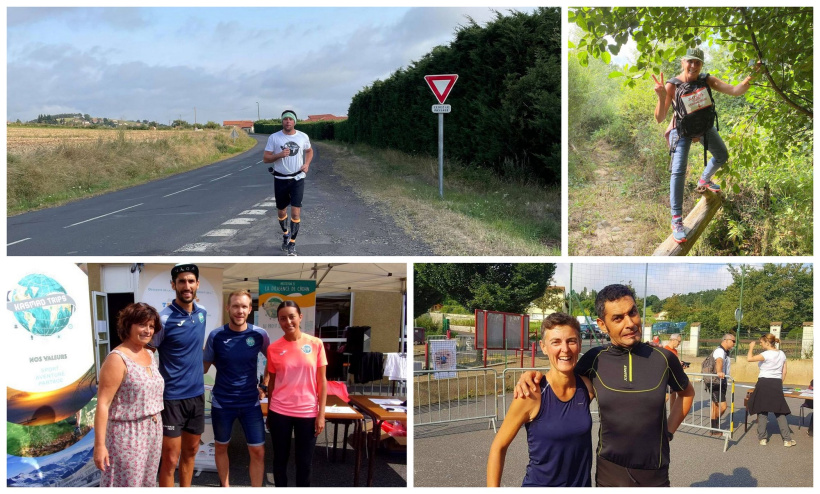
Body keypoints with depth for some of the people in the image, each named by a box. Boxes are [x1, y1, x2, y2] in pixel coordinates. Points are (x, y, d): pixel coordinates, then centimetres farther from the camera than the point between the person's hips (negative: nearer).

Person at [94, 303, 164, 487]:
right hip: (127, 435, -8)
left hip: (152, 432, 8)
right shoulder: (117, 359, -15)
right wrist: (99, 444, -23)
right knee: (126, 484, 1)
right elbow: (103, 404, -19)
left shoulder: (150, 355, 8)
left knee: (147, 482, 17)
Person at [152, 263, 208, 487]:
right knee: (171, 459, -1)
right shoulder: (164, 319, -16)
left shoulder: (202, 313, 4)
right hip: (172, 397, -6)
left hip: (197, 394, 6)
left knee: (190, 451, 18)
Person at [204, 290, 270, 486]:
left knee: (258, 451, 0)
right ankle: (225, 487, 35)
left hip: (251, 402, 0)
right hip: (222, 402, 0)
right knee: (221, 447, 16)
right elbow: (204, 367, 3)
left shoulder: (259, 334, -7)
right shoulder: (216, 335, -9)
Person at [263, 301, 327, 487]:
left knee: (304, 462, 8)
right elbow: (271, 382, 7)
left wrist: (321, 414, -4)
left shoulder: (316, 344, -4)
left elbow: (322, 381, -1)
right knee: (280, 459, 11)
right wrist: (269, 413, 8)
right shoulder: (273, 348, -1)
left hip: (308, 412, -1)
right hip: (280, 412, 1)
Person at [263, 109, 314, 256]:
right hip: (280, 179, 0)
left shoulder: (303, 137, -1)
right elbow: (265, 158, -6)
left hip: (297, 179, 0)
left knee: (296, 212, -11)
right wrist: (279, 155, -23)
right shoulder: (274, 137, -6)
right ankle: (285, 233, 44)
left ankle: (292, 244, 0)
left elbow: (309, 151, 19)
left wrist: (307, 164, 1)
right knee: (282, 211, 15)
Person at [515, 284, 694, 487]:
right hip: (610, 472, 0)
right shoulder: (594, 360, -6)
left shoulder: (662, 358, -5)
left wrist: (669, 431, 5)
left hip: (654, 474, 0)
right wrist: (534, 377, -9)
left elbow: (687, 393, 14)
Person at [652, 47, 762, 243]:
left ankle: (704, 180, 55)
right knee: (678, 171, -20)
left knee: (722, 156, 22)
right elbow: (659, 118, -31)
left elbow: (735, 91, -24)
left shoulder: (707, 80, -17)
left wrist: (750, 76, -41)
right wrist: (662, 97, -49)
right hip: (682, 130, -5)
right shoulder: (672, 85, -26)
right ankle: (676, 220, -17)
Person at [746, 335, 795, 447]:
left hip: (764, 383, -5)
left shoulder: (767, 354, -14)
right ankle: (787, 439, 6)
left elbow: (749, 359, -21)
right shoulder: (782, 354, 7)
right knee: (780, 412, 9)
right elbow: (784, 372, 12)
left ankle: (762, 438, 8)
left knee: (762, 410, 5)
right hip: (777, 384, 5)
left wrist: (751, 348, -5)